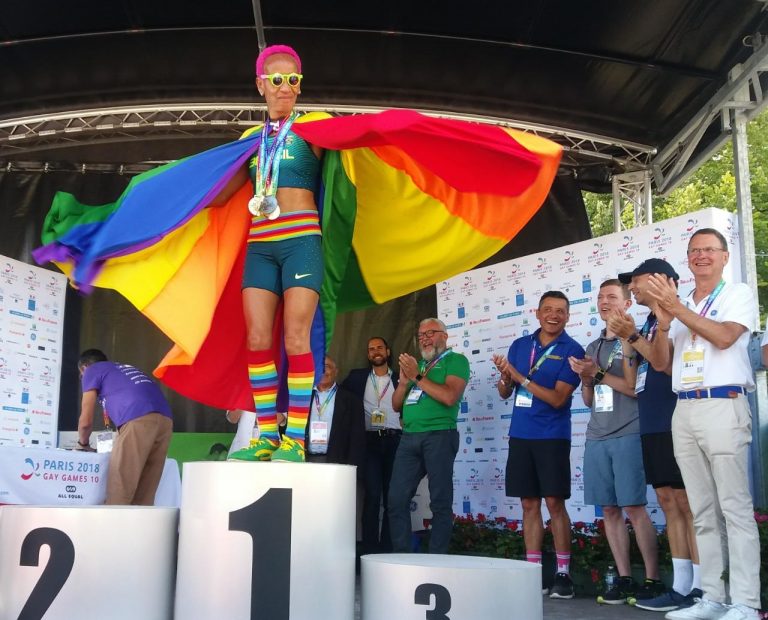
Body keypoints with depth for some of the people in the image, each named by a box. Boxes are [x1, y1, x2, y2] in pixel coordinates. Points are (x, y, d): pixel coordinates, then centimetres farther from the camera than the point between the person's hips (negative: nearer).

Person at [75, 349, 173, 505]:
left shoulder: (92, 371, 19)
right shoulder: (126, 369, 37)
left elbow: (86, 421, 13)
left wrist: (83, 443, 32)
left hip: (138, 421, -7)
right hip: (165, 420, 7)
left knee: (118, 494, -1)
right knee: (144, 496, 9)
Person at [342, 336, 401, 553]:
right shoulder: (357, 377, 13)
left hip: (394, 440, 1)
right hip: (370, 441, -1)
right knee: (372, 495, -7)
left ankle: (387, 548, 9)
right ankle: (370, 548, -2)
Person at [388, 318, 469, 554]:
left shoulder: (455, 360, 4)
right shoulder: (416, 363, 23)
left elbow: (450, 397, -13)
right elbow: (396, 404, 21)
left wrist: (418, 377, -8)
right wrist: (404, 380, 4)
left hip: (439, 435, -6)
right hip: (409, 437, 6)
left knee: (440, 502, -4)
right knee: (397, 499, 1)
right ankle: (401, 556, 8)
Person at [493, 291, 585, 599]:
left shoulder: (572, 350, -6)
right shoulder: (519, 345, 9)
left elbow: (558, 398, -14)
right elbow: (504, 393, 12)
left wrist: (520, 377, -18)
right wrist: (504, 376, -11)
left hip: (552, 437, -4)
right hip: (520, 435, 5)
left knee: (555, 503, -3)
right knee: (529, 504, 8)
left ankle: (563, 573, 7)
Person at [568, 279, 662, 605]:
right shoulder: (593, 346, 19)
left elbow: (636, 388, -10)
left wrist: (599, 373, -13)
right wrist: (586, 379, 0)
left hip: (627, 435, -6)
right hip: (597, 437, 6)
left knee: (634, 507, -7)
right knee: (609, 509, 5)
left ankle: (652, 579, 1)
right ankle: (624, 579, 12)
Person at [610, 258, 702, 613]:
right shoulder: (649, 323, 19)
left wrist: (633, 337, -17)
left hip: (674, 423, -9)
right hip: (652, 424, 9)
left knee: (687, 501, -7)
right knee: (668, 502, 8)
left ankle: (701, 588, -1)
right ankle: (681, 587, 12)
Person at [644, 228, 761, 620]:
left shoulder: (739, 294, 4)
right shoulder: (677, 304, 18)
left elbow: (724, 337, -14)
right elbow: (660, 363, 13)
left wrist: (676, 308, -14)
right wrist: (664, 322, -3)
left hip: (723, 406, -6)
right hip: (684, 411, 6)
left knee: (735, 508, -7)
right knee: (703, 511, 8)